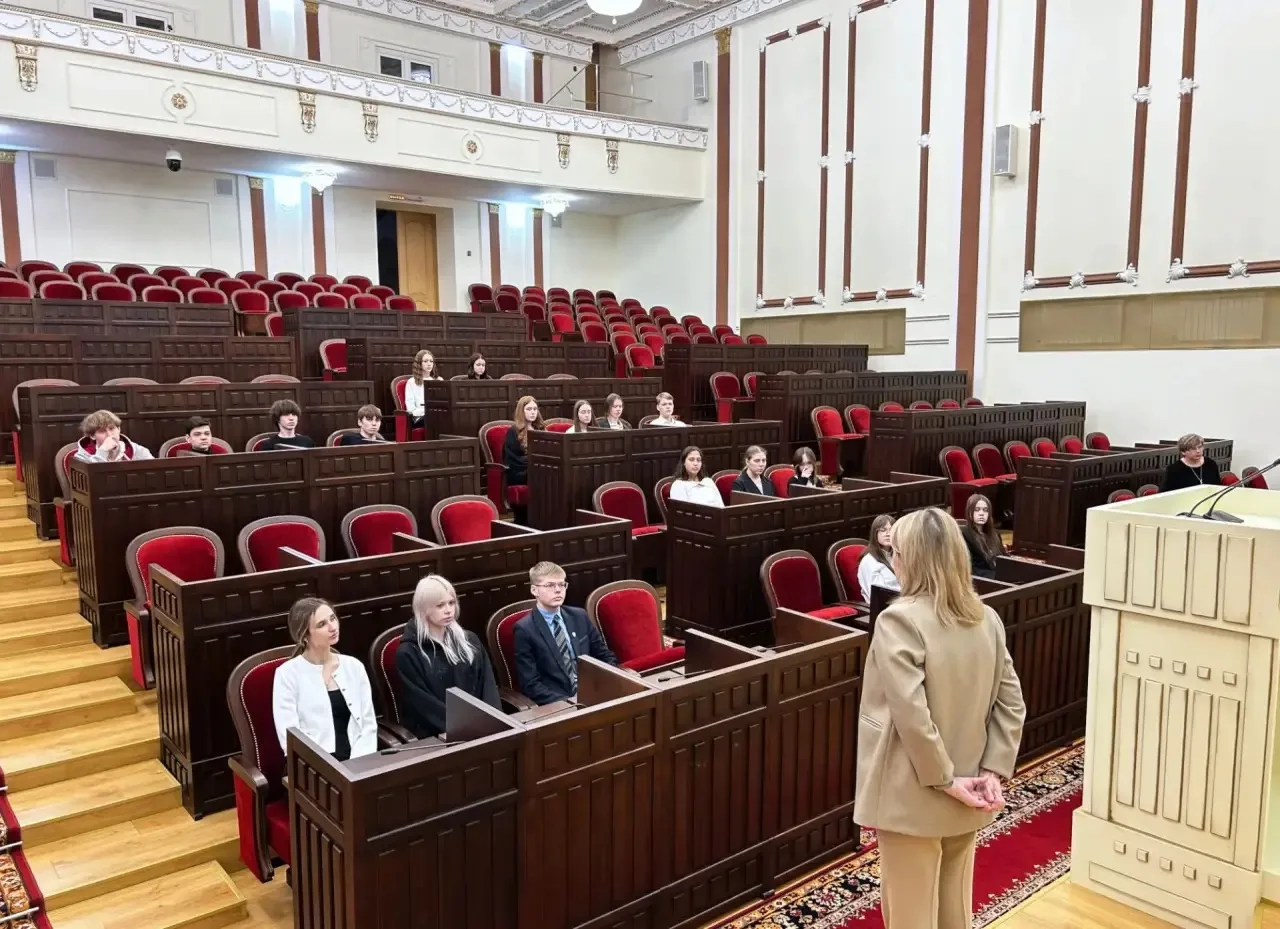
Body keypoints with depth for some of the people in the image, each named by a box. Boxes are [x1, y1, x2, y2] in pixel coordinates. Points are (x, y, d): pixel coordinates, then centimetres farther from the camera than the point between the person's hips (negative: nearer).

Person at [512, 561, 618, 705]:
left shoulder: (579, 617, 10)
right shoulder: (525, 629, -3)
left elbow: (605, 657, 15)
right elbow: (530, 685, -7)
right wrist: (566, 701, -18)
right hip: (556, 705, -4)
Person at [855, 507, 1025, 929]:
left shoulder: (899, 620, -21)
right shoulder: (987, 618, 1)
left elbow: (911, 714, -27)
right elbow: (1012, 705, 1)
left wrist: (943, 779, -16)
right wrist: (994, 771, -1)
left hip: (912, 798, -7)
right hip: (964, 801, 7)